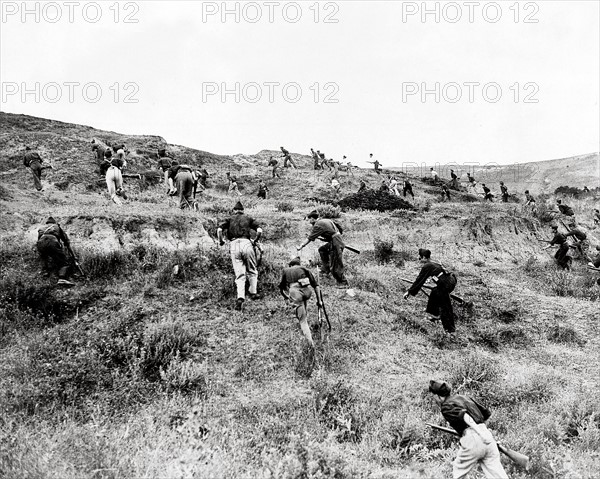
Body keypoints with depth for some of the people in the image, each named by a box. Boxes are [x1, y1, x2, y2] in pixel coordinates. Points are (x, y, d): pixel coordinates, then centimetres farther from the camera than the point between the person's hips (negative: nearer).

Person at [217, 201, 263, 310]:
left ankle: (240, 298, -15)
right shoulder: (248, 218, 19)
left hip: (234, 245, 1)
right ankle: (253, 293, 26)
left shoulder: (230, 219, 20)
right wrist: (255, 241, 21)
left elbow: (219, 230, 2)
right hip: (246, 243, -1)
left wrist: (221, 241, 17)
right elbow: (260, 231, 5)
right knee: (252, 271, 20)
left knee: (239, 274, 1)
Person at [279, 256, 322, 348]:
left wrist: (285, 296, 49)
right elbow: (316, 285, 17)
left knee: (302, 320, 2)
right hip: (307, 290, 1)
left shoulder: (285, 271, 30)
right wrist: (319, 300, 18)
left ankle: (311, 343, -9)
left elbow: (281, 287, 30)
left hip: (294, 292, -1)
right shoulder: (304, 269, 27)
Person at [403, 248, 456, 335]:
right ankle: (435, 315, 38)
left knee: (445, 307, 1)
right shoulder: (434, 264, 20)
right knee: (435, 293, 28)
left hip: (445, 285, -9)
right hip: (451, 280, 9)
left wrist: (409, 292, 4)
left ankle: (450, 329, 7)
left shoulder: (426, 267, -5)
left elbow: (419, 280, -2)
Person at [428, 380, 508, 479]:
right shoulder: (465, 397, 22)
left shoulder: (446, 406, 2)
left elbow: (464, 416, -16)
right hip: (487, 434, 6)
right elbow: (487, 413, 26)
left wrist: (479, 432, -21)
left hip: (472, 439, -6)